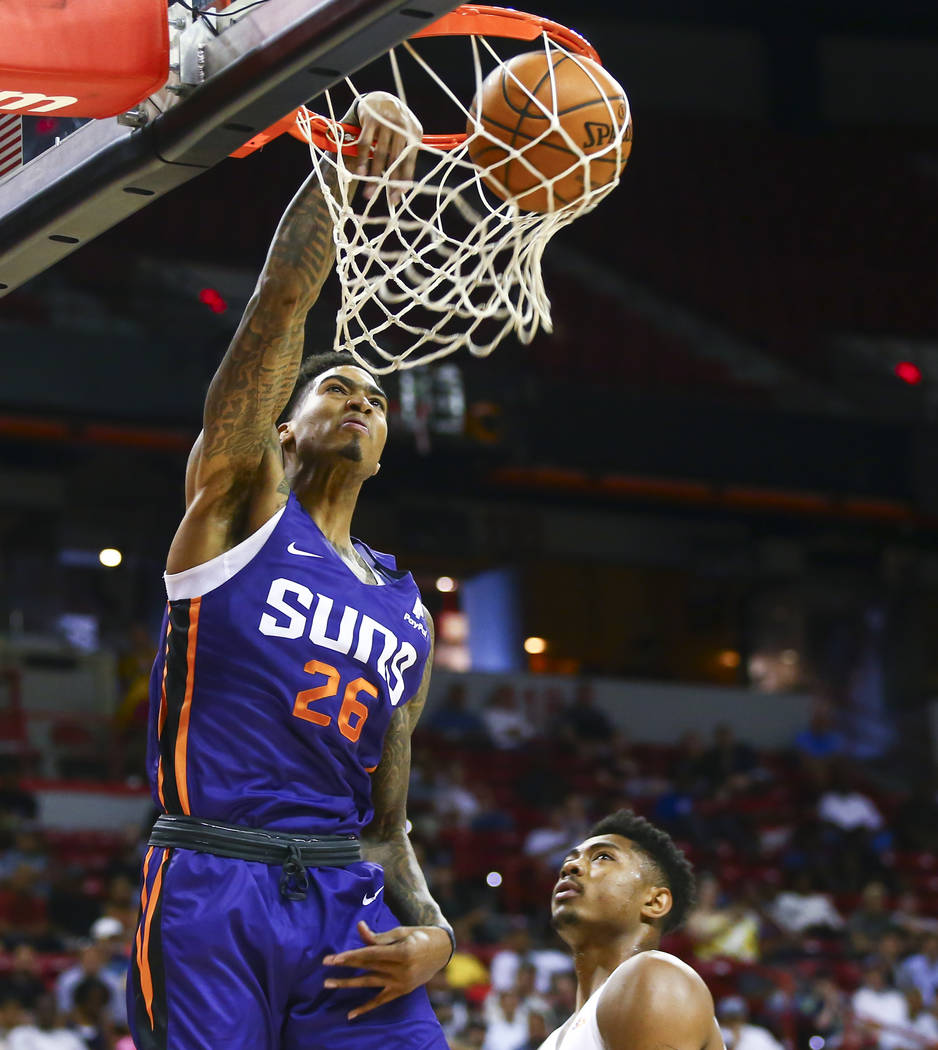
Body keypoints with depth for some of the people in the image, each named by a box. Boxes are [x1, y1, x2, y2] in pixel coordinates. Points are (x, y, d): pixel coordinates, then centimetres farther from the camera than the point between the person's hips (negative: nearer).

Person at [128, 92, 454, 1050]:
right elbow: (279, 304, -6)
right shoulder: (239, 504, 9)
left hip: (347, 902, 5)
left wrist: (431, 933, 3)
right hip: (209, 892, -4)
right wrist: (351, 174, -13)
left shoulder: (408, 620, 22)